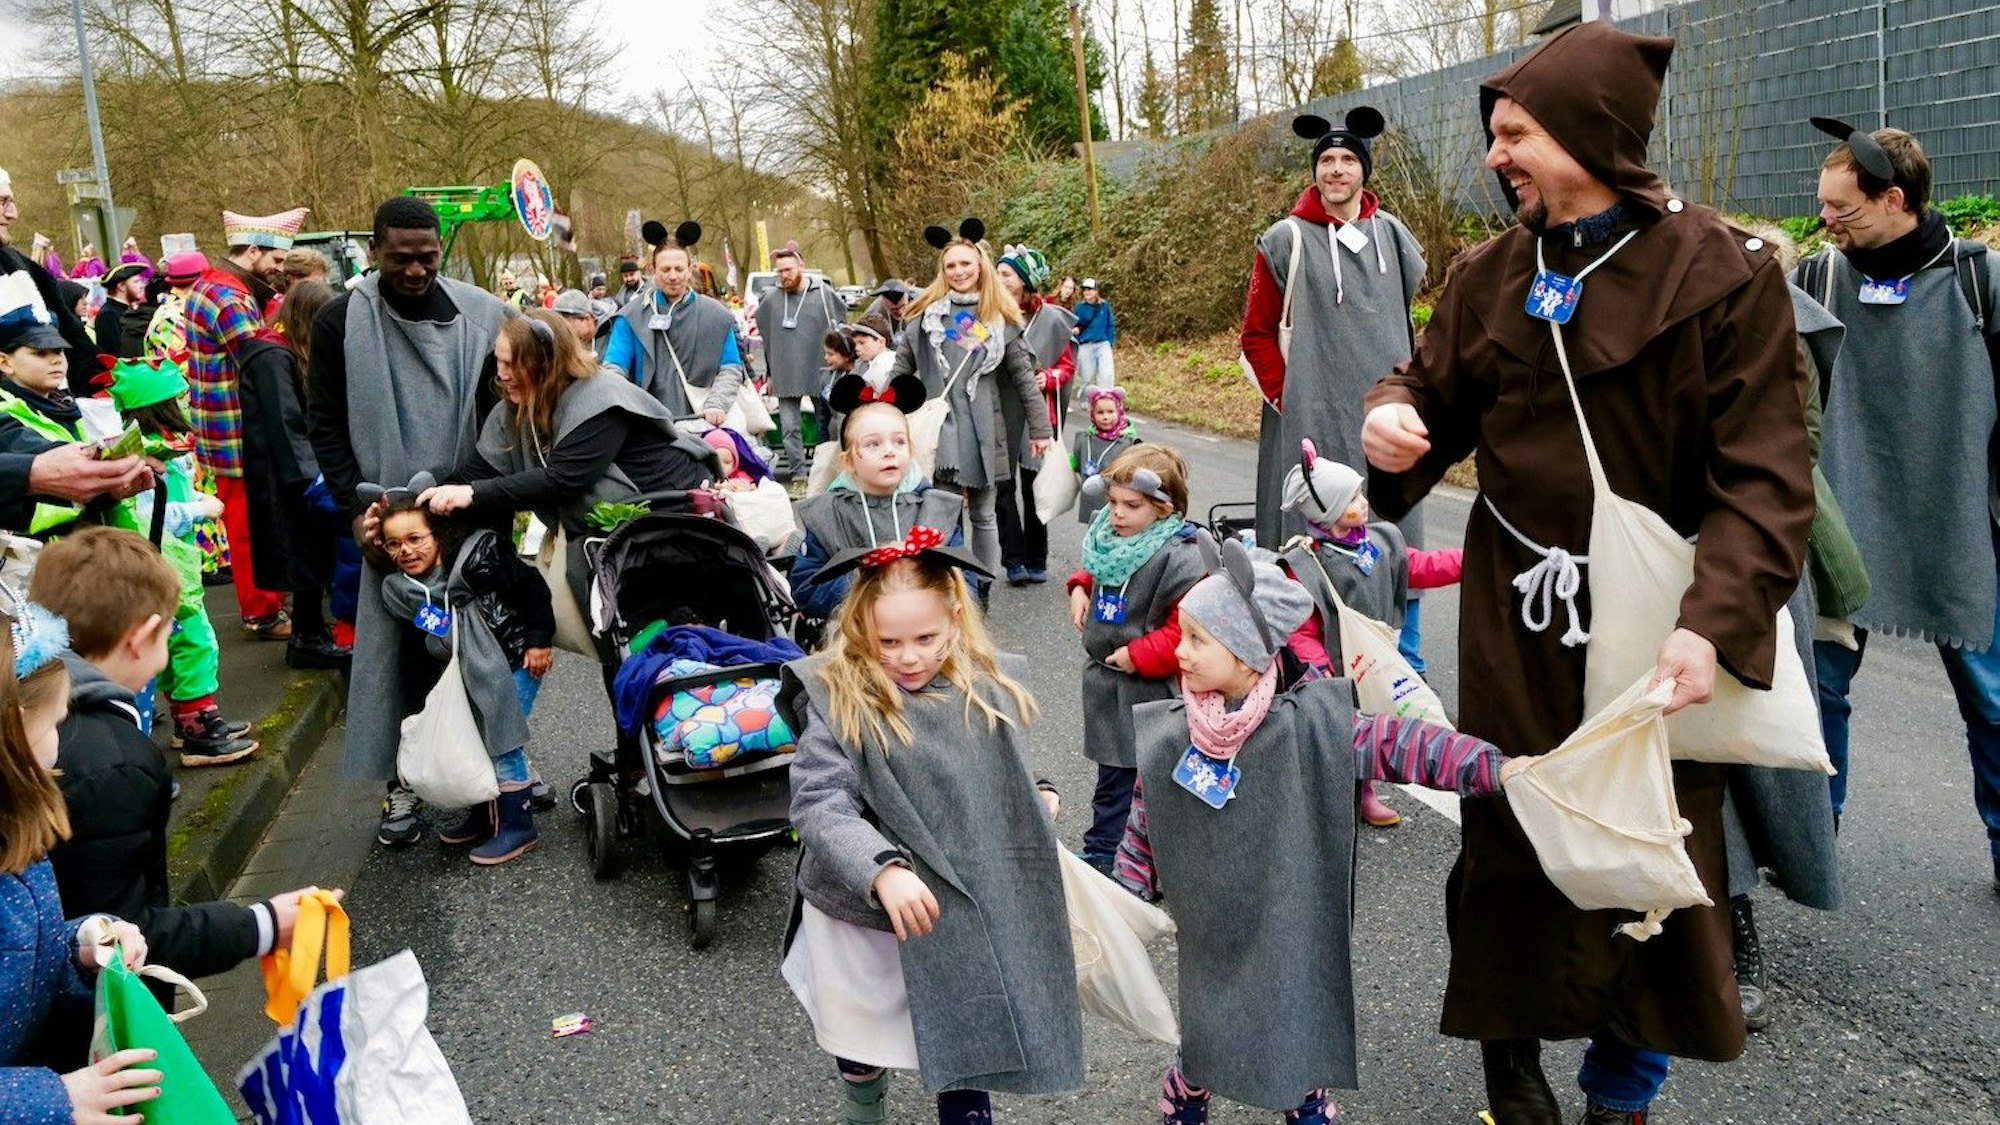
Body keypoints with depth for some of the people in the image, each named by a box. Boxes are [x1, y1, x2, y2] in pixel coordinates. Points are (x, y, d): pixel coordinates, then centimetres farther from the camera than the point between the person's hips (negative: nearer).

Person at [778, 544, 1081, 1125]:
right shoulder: (837, 699, -19)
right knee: (865, 1037, 23)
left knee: (970, 1048, 14)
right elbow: (820, 805, -28)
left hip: (966, 912, 2)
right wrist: (882, 869, -42)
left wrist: (1035, 801, -2)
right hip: (863, 912, -2)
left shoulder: (991, 689, -5)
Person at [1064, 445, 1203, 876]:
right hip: (1106, 681, 8)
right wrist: (1080, 588, 4)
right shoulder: (1109, 537, 1)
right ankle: (1101, 853, 31)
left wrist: (1138, 655, -22)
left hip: (1149, 687, -8)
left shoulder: (1179, 558, -23)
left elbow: (1189, 629, -26)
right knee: (1113, 776, 20)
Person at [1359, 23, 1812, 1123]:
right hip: (1516, 621, 3)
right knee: (1511, 840, 10)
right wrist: (1395, 418, -11)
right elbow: (1437, 394, 13)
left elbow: (1764, 477, -15)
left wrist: (1713, 622, -28)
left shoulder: (1725, 276, -11)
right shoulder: (1489, 276, 2)